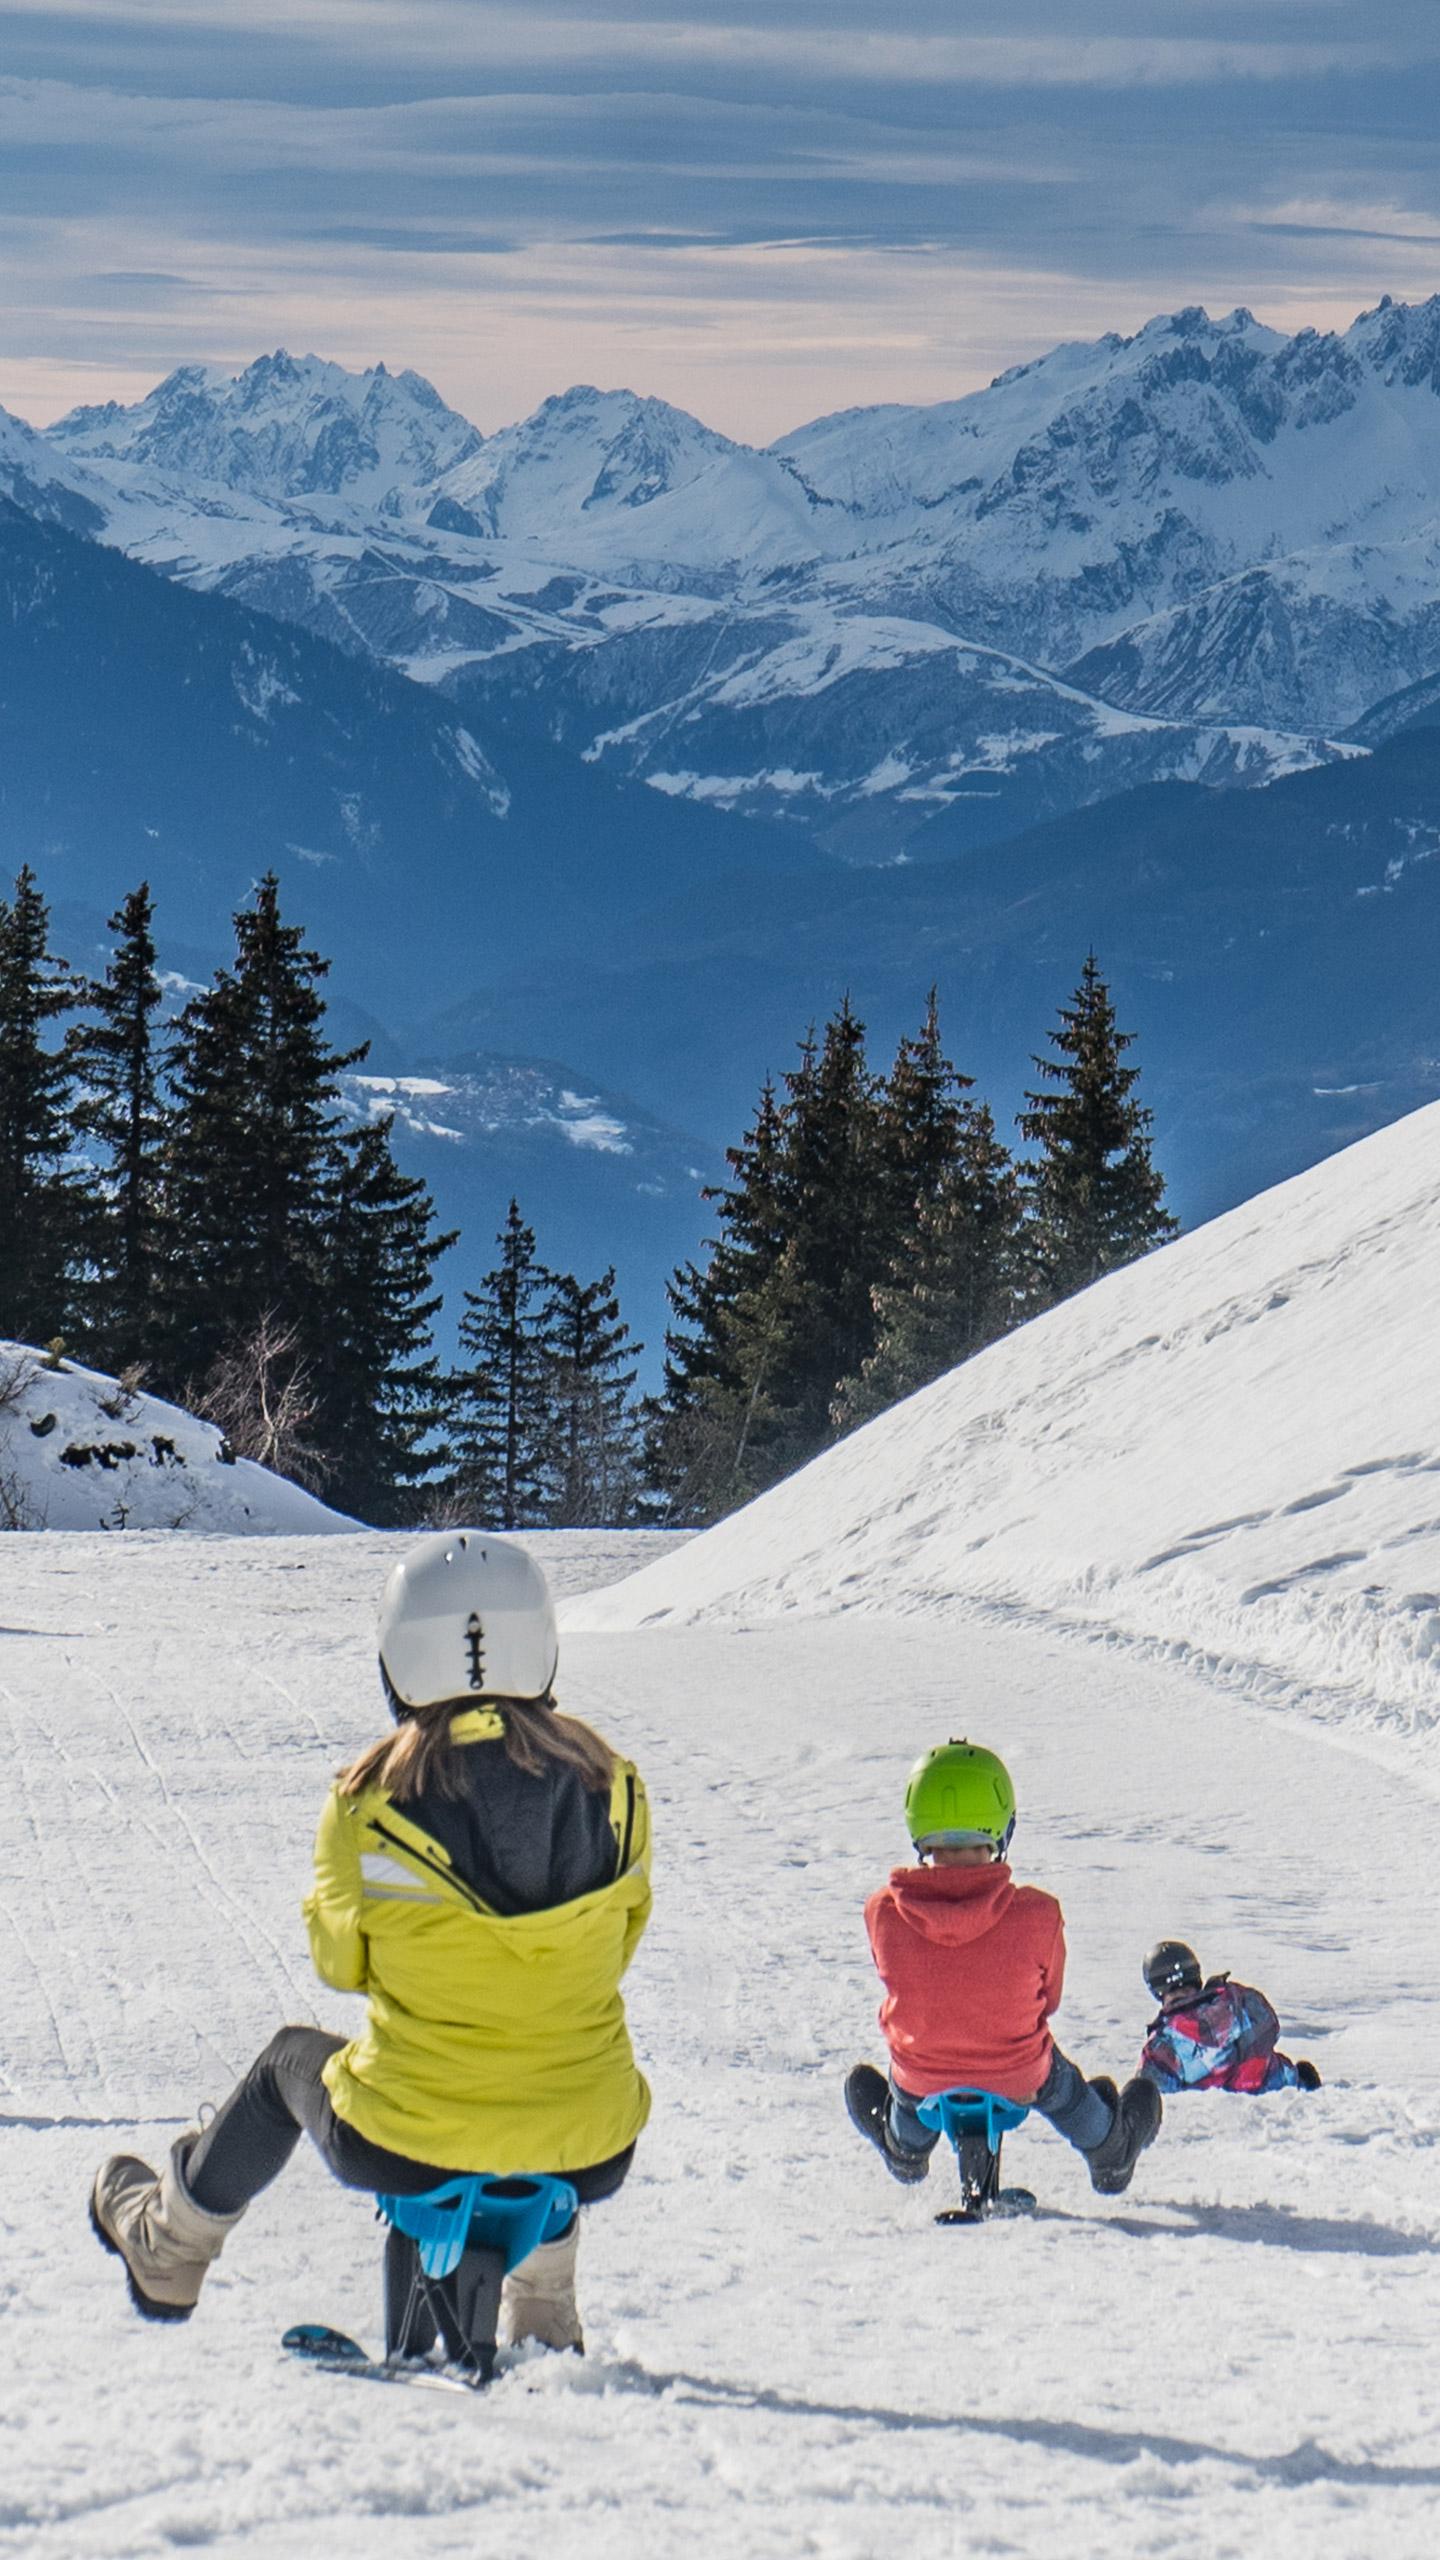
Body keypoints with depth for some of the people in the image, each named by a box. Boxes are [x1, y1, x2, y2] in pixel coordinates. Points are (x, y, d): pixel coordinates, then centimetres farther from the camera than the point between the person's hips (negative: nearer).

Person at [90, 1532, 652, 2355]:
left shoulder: (370, 1804, -13)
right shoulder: (614, 1789, -8)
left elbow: (339, 1960, 3)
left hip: (403, 2153, -2)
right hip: (589, 2163, 2)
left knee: (293, 2060, 32)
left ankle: (167, 2245, 55)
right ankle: (543, 2327, 50)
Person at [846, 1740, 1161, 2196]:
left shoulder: (883, 1913, -25)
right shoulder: (1036, 1914, -28)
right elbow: (1049, 1998, -8)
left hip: (922, 2081, 0)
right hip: (1018, 2079, 0)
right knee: (1061, 2084, 36)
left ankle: (903, 2150, 68)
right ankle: (1110, 2154, 64)